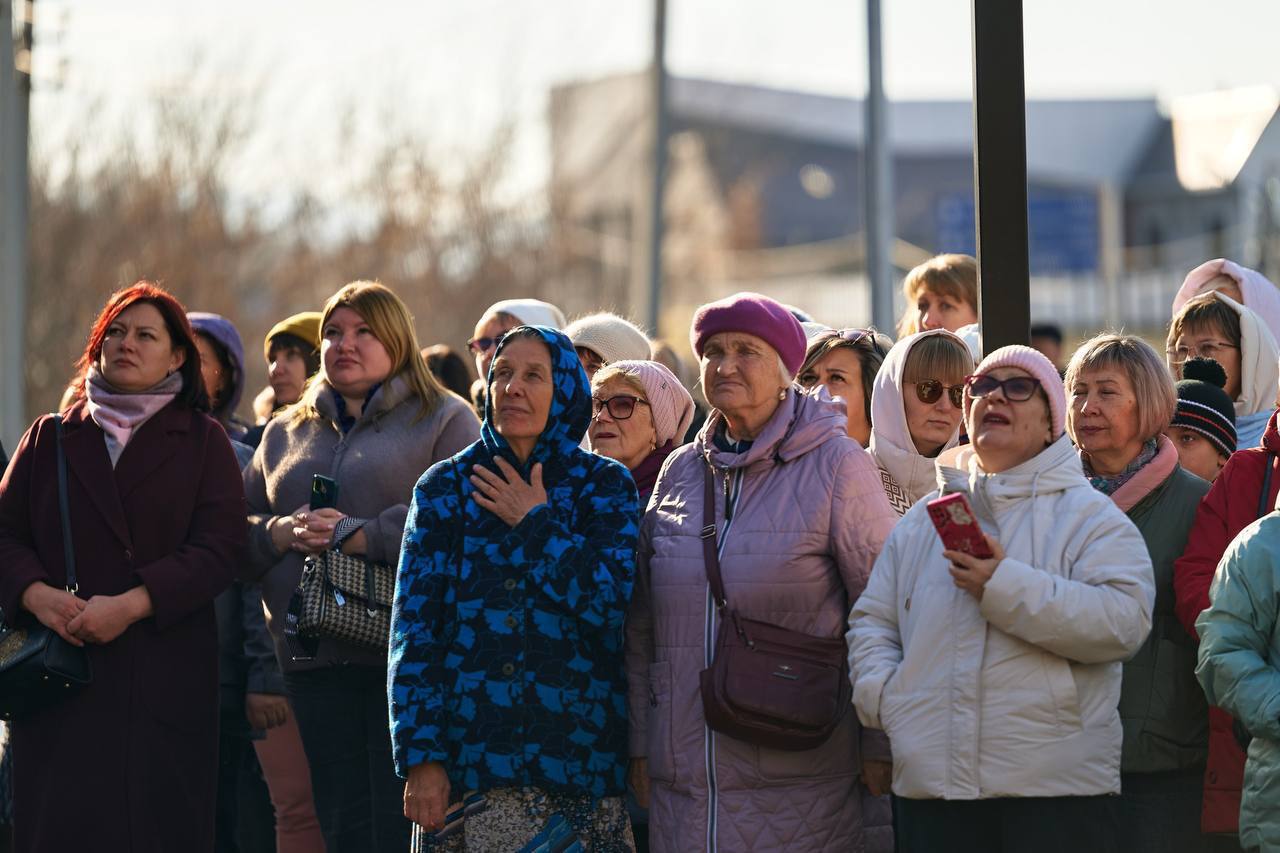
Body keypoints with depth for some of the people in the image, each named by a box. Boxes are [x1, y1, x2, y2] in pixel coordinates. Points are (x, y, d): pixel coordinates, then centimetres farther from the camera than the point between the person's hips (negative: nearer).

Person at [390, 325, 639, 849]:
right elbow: (414, 626, 2)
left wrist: (537, 524, -5)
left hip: (580, 762, 0)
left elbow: (611, 601, -10)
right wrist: (420, 758, -6)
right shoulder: (444, 488, 7)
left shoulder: (605, 487, 6)